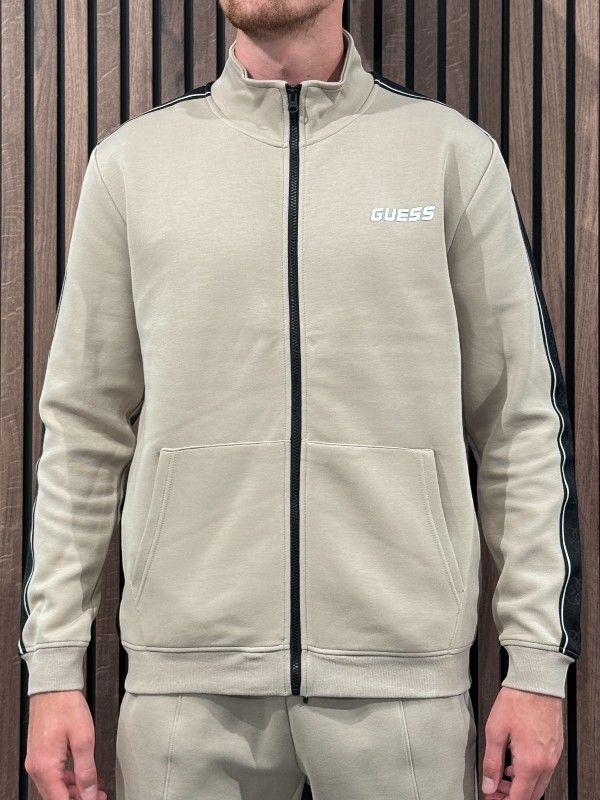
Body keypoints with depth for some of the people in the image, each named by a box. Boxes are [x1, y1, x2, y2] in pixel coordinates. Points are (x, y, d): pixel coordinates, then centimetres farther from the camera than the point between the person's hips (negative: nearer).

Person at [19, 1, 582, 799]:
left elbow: (523, 422, 2)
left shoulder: (454, 151, 3)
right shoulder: (131, 160, 6)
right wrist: (53, 664, 3)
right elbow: (83, 428, 7)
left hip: (408, 671, -1)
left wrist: (538, 660, -2)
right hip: (186, 672, 1)